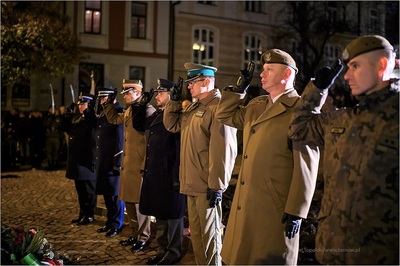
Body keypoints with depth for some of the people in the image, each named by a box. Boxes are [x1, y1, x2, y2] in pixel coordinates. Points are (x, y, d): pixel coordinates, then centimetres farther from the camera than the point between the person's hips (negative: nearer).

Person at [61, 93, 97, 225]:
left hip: (88, 161, -8)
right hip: (77, 161, 8)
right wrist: (68, 113, 14)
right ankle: (82, 213, 28)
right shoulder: (75, 118, 14)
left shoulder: (93, 118, -10)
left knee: (89, 189, 2)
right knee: (80, 189, 17)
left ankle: (89, 215, 13)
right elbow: (64, 127, 22)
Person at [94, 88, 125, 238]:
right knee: (106, 193, 16)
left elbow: (121, 140, -17)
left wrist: (117, 162, -19)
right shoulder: (102, 114, 15)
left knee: (115, 194, 2)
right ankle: (110, 222, 29)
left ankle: (117, 225, 14)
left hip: (113, 161, -8)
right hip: (102, 162, 9)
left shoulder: (119, 114, -12)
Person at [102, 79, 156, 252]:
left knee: (140, 202, 1)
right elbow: (113, 119, 31)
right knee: (129, 201, 15)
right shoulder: (129, 111, 14)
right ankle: (134, 234, 28)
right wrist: (109, 102, 20)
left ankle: (143, 238, 14)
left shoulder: (148, 110, -13)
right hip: (128, 165, 9)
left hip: (140, 165, -9)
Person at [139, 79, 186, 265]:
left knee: (172, 214, 4)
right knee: (159, 213, 17)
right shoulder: (156, 115, 14)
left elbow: (180, 149, -19)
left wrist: (177, 177, -21)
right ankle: (162, 249, 30)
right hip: (155, 174, 9)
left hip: (169, 176, -9)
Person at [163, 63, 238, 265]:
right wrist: (174, 100, 10)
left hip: (207, 185, -9)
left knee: (209, 234, 3)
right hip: (192, 183, 9)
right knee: (196, 232, 18)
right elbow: (171, 124, 24)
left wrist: (217, 185, -22)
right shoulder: (193, 107, 14)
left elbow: (223, 150, -21)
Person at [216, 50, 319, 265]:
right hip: (246, 205, 8)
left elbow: (306, 165, -17)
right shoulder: (256, 106, 13)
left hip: (275, 208, -8)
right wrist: (239, 88, 12)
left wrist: (296, 211, -18)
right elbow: (225, 115, 26)